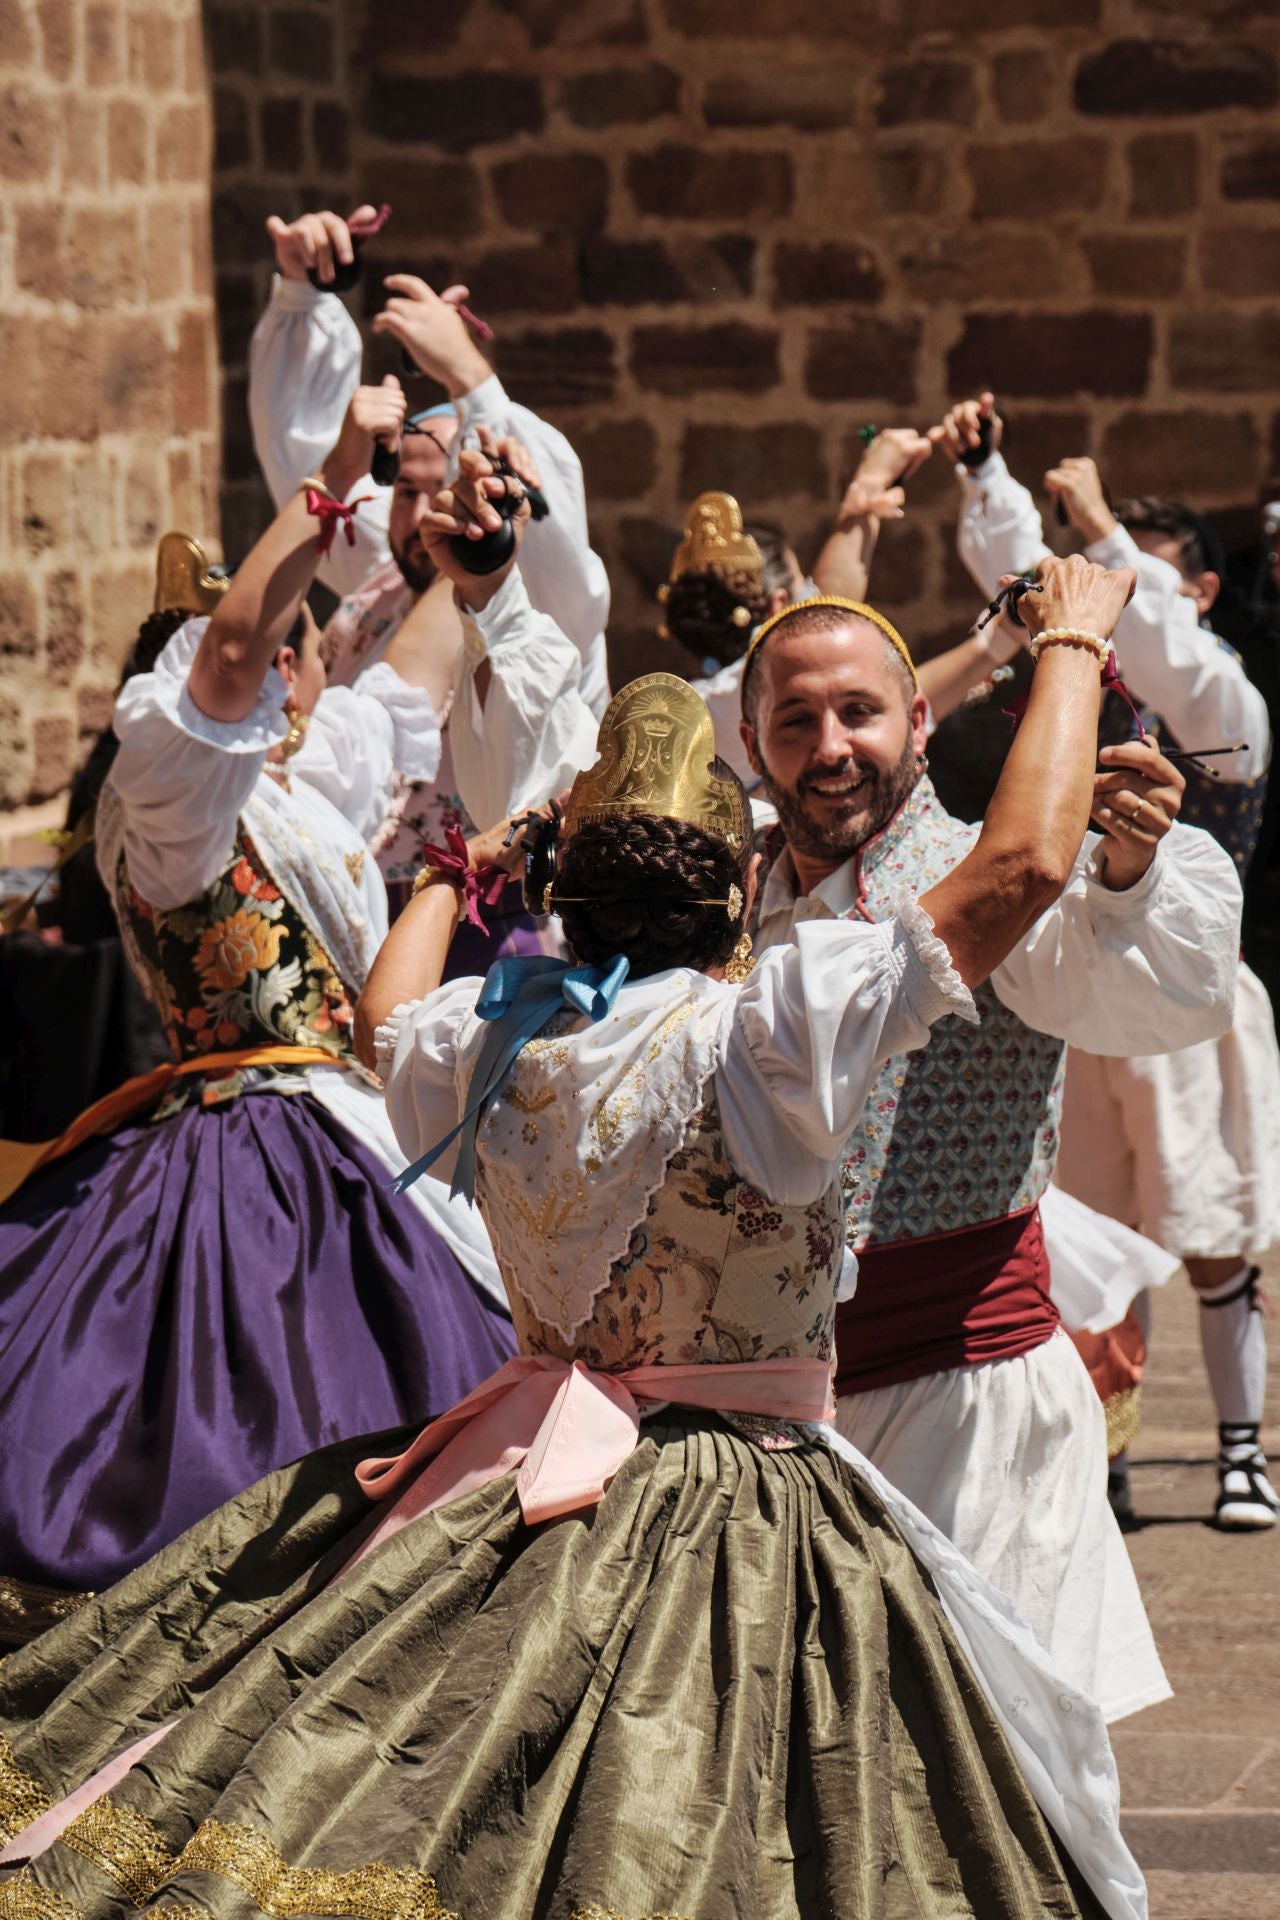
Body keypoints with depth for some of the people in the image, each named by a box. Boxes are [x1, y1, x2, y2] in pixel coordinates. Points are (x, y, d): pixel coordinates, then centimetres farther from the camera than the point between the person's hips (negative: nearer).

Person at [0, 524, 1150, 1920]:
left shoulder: (495, 1035, 1)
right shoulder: (766, 1035, -15)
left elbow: (381, 1020, 27)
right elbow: (1024, 863, -17)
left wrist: (451, 871, 45)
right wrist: (1074, 639, -3)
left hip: (527, 1489, 6)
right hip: (745, 1521, -5)